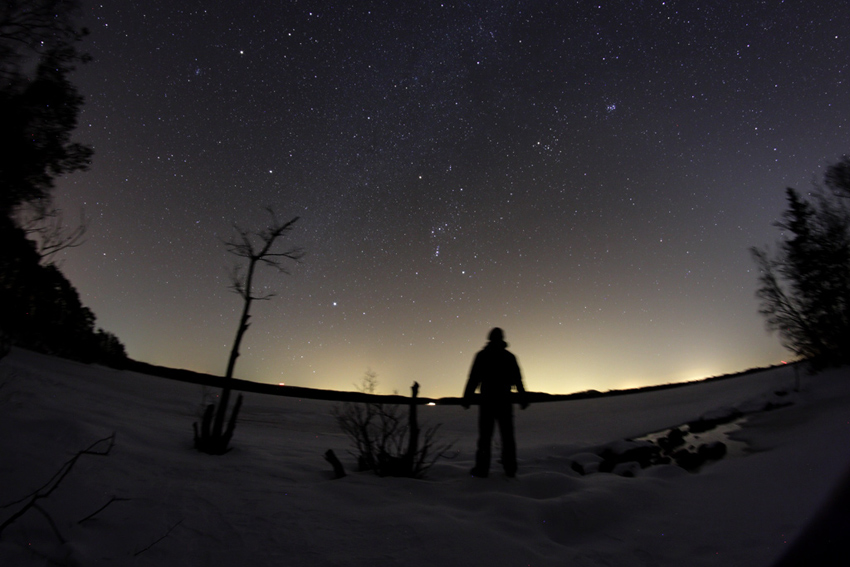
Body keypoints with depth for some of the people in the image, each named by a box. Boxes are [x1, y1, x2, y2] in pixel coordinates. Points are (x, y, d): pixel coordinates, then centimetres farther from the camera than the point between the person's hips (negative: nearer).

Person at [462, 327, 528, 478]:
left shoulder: (482, 355, -1)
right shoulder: (509, 356, 8)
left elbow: (473, 378, -6)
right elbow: (518, 380, 8)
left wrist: (467, 398, -3)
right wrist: (523, 399, 14)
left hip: (487, 400, -2)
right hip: (504, 400, 2)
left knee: (485, 434, 1)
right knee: (507, 435, 9)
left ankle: (482, 468, 0)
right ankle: (510, 468, 11)